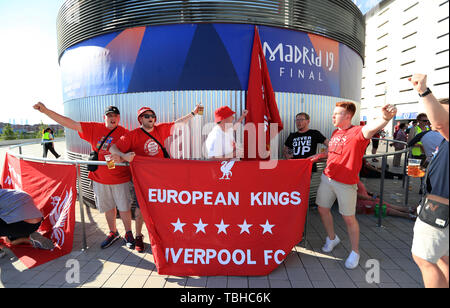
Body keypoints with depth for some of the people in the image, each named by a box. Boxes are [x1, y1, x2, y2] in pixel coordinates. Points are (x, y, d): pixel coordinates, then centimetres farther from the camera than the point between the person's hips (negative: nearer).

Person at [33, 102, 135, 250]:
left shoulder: (125, 133, -7)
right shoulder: (94, 128, 2)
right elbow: (70, 123, 2)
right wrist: (46, 111, -2)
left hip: (120, 179, -3)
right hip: (100, 178, 3)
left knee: (124, 208, 7)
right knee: (108, 207, 16)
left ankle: (128, 234, 27)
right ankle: (113, 233, 36)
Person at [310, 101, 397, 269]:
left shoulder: (357, 132, -13)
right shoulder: (335, 132, 9)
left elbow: (371, 128, -37)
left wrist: (385, 118, -57)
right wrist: (320, 155, 15)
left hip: (346, 183, -7)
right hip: (327, 178, 7)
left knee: (349, 218, 4)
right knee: (322, 209, 15)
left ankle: (355, 252, 26)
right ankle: (332, 238, 40)